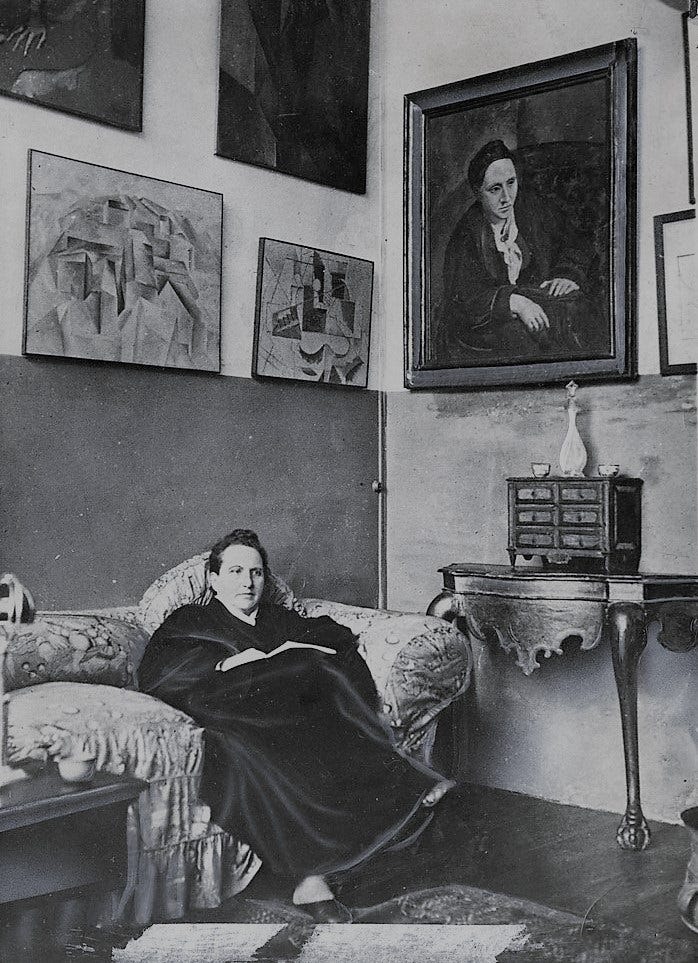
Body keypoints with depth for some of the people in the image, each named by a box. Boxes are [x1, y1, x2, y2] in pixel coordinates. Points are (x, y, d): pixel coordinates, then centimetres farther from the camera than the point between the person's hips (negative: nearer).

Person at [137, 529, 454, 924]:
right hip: (234, 713, -3)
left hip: (294, 709, 3)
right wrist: (225, 662, -11)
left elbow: (341, 636, 17)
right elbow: (154, 673, 1)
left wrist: (295, 648, -3)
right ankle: (310, 872, -44)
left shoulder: (279, 618, 32)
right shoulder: (190, 620, 22)